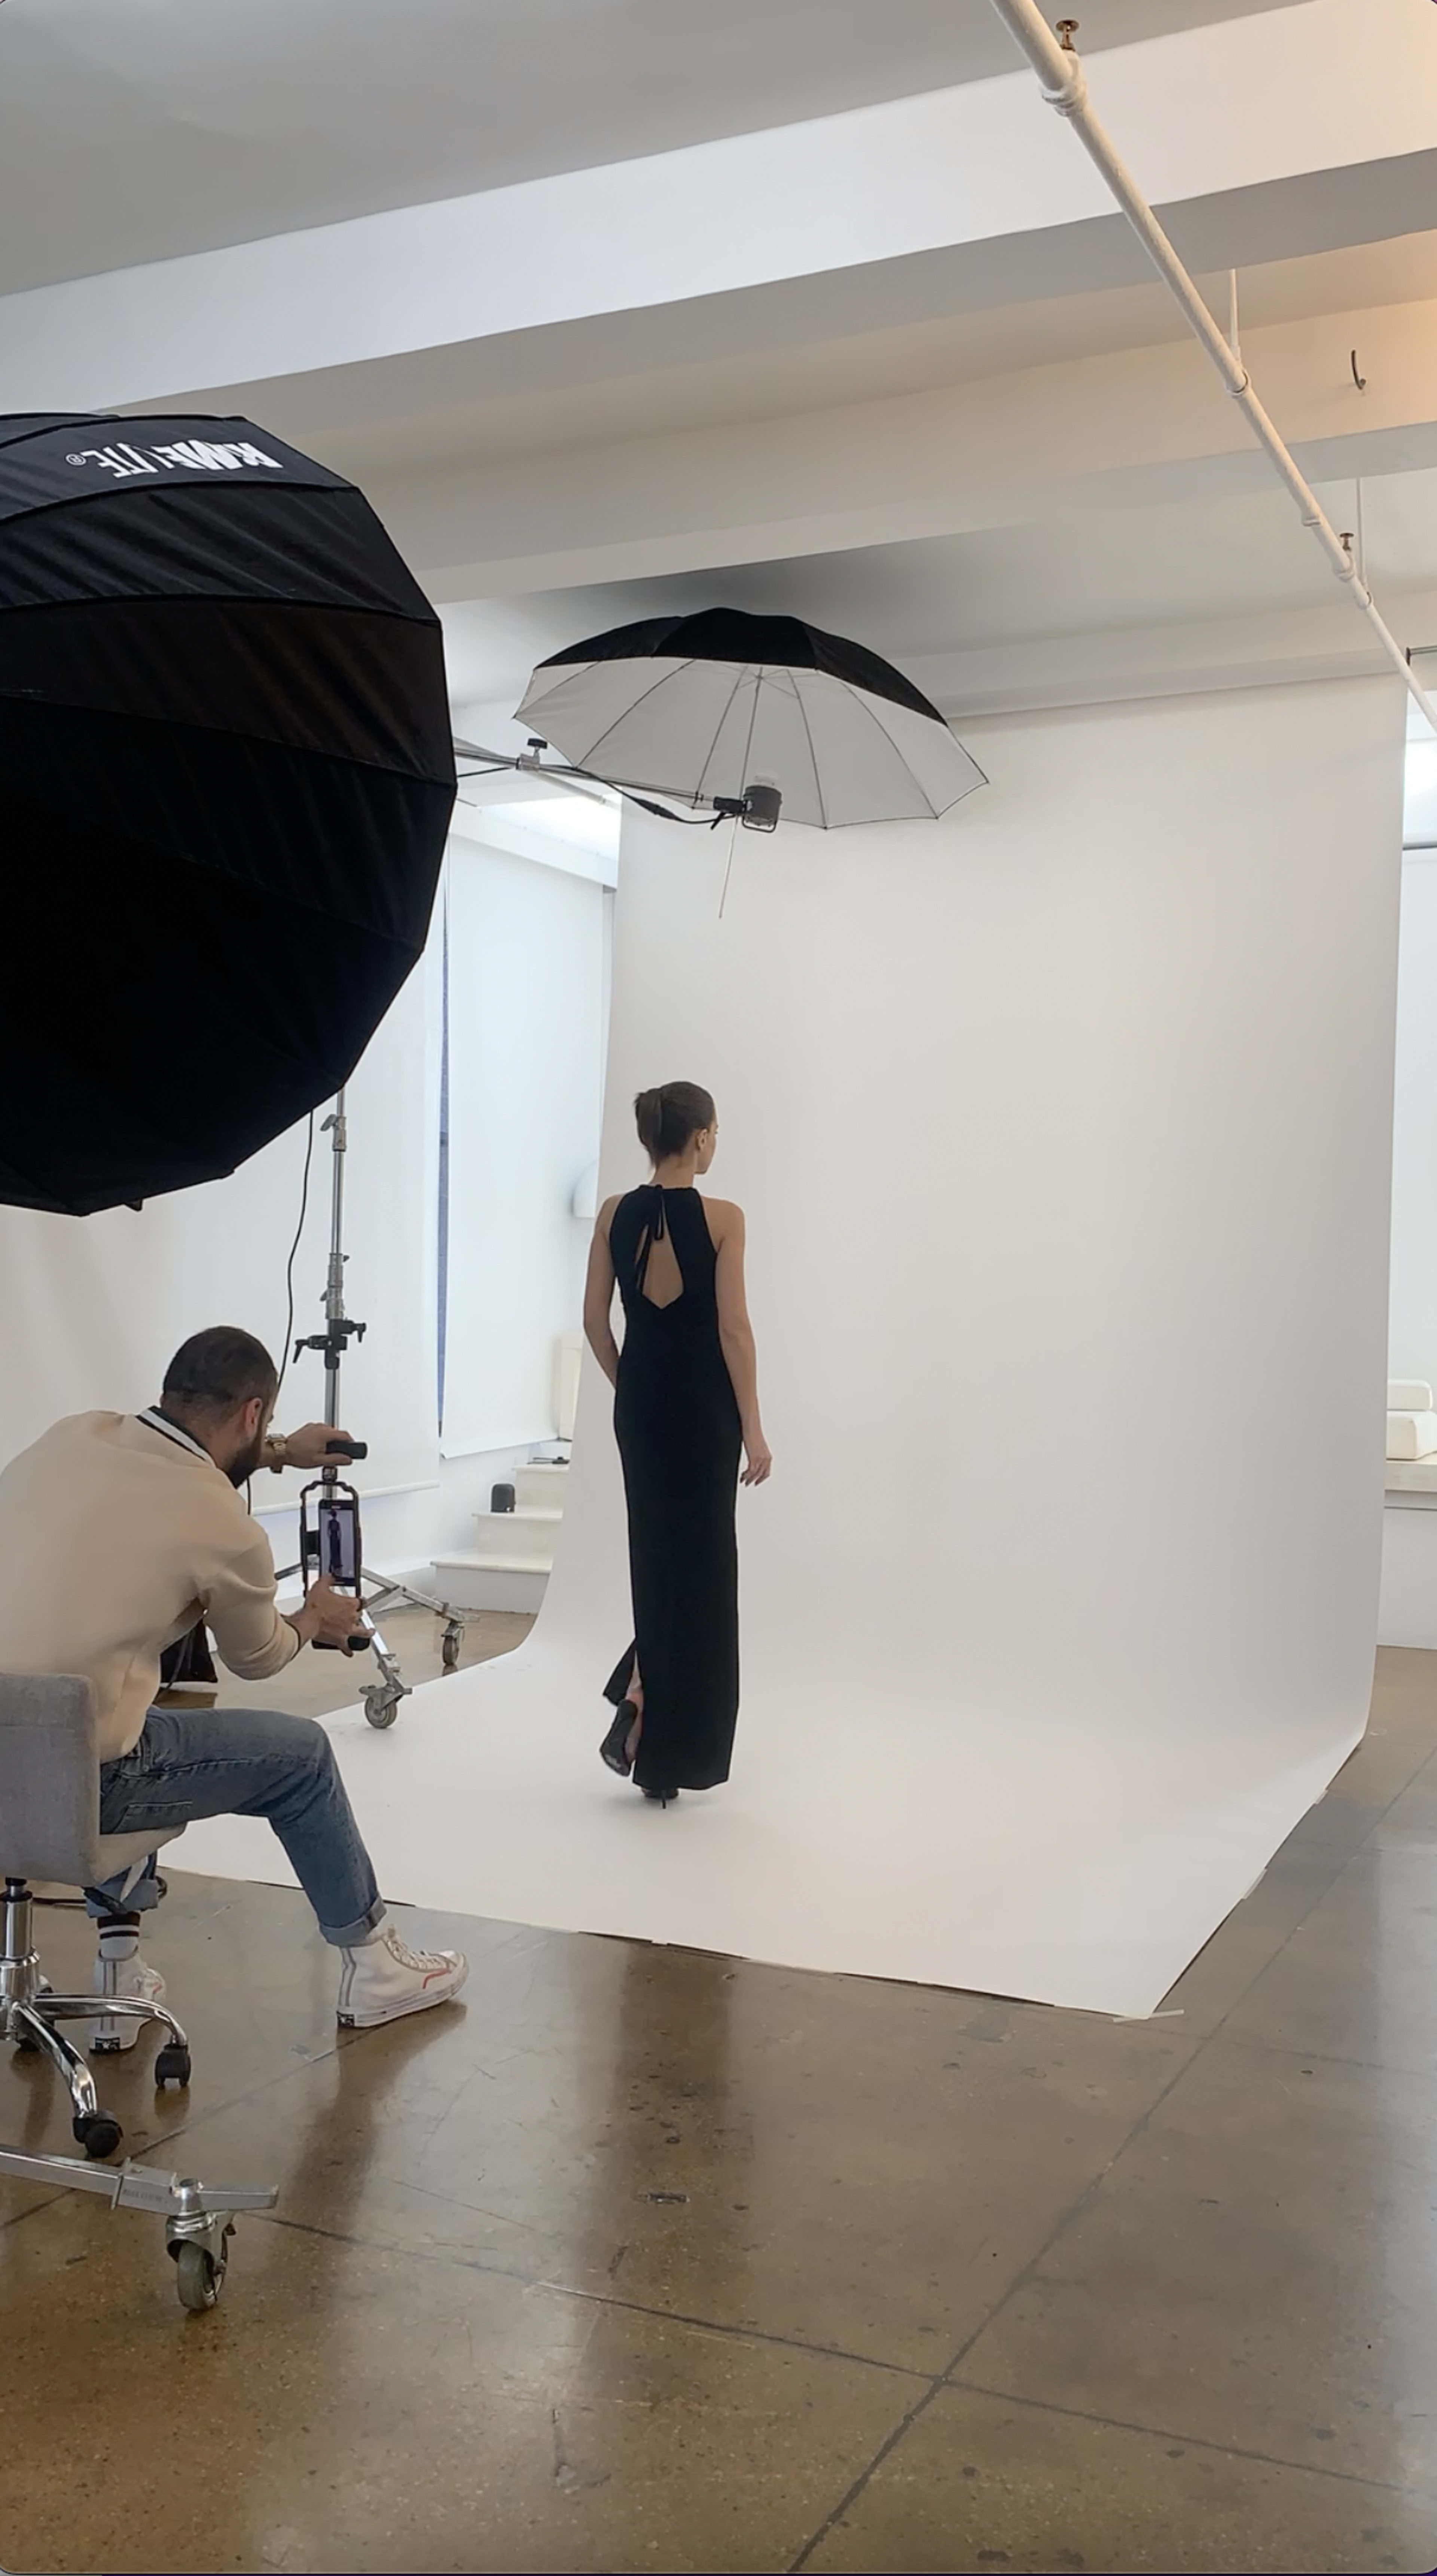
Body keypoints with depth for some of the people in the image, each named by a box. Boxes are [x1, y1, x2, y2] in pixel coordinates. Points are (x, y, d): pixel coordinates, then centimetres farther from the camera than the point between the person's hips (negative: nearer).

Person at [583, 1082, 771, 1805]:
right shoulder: (722, 1218, -11)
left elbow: (596, 1322, 4)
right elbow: (733, 1330, -13)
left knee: (657, 1553, 19)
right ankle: (667, 1752, 7)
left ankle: (639, 1705, 16)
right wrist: (753, 1428, -8)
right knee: (699, 1563, 5)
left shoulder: (615, 1214, 1)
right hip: (704, 1404, -4)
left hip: (641, 1402, 4)